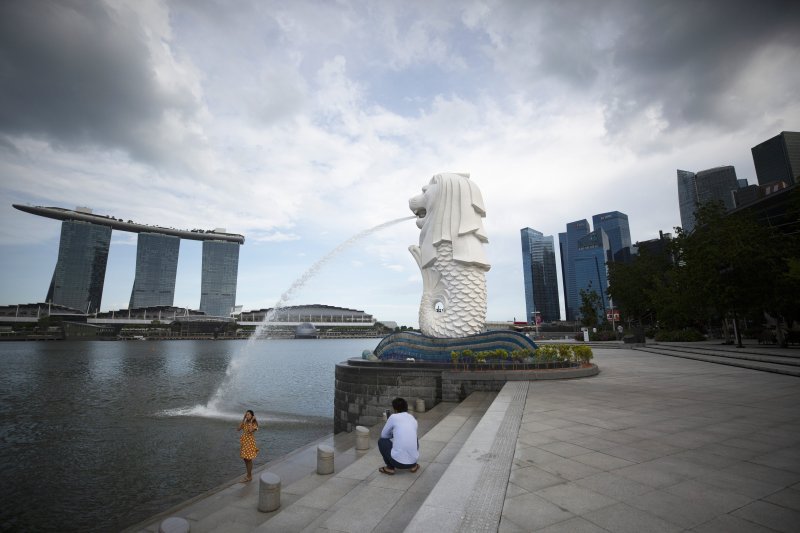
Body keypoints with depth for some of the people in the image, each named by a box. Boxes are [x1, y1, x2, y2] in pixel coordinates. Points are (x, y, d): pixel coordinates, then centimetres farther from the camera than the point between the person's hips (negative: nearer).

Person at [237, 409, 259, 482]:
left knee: (249, 460, 1)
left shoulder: (254, 423, -13)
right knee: (245, 459, 14)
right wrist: (243, 419, -6)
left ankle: (249, 477, 13)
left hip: (249, 442, -7)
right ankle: (249, 475, 26)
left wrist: (251, 421, -24)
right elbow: (239, 429, -5)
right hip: (244, 441, 7)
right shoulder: (245, 422, 7)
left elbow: (250, 430, -30)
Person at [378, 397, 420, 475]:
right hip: (414, 460, 5)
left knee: (381, 441, 19)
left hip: (398, 461, -5)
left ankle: (390, 467, 13)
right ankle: (413, 466, 24)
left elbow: (383, 435, 10)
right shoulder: (413, 419, 12)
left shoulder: (393, 417, -2)